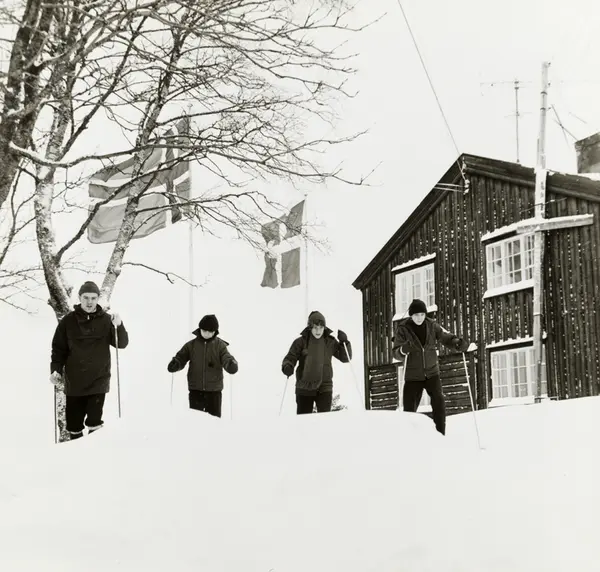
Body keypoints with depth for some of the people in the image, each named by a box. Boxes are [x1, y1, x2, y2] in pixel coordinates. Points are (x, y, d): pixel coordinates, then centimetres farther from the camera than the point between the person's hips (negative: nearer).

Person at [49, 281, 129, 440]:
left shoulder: (106, 320, 0)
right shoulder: (68, 321, 0)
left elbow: (122, 344, -3)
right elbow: (58, 348, 4)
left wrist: (119, 327, -21)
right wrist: (56, 370, -9)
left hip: (98, 380, -1)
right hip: (74, 381, 1)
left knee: (95, 420, -3)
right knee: (74, 421, 8)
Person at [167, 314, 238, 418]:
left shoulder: (220, 345, -1)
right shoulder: (191, 345, 2)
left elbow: (227, 359, -13)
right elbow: (181, 358, 0)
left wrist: (231, 364, -38)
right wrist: (174, 364, -24)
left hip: (214, 390, -1)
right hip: (195, 390, 1)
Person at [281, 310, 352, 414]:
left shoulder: (330, 342, 2)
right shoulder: (301, 342, -3)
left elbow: (345, 358, 6)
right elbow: (290, 358, -3)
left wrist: (344, 342, -11)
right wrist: (287, 367, -26)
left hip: (324, 389, 0)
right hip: (304, 388, 0)